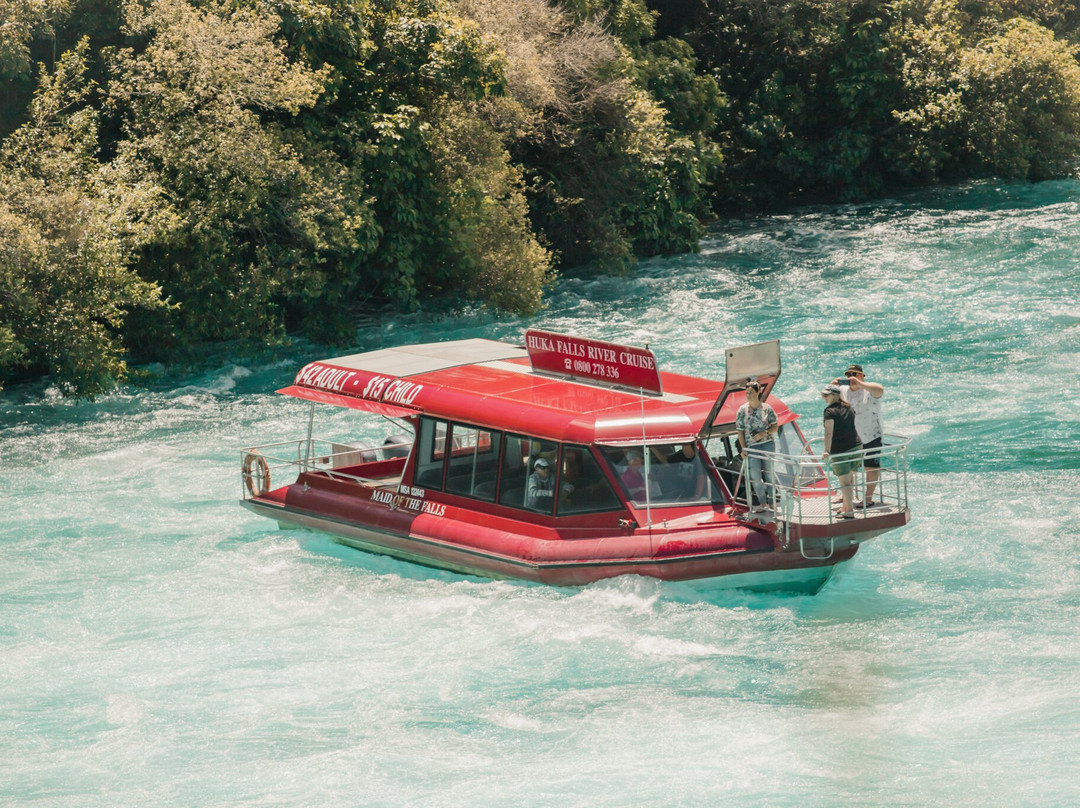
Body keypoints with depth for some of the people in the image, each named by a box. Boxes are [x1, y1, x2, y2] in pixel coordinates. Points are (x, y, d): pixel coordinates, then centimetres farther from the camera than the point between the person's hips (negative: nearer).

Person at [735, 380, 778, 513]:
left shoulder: (766, 408, -2)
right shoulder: (742, 410, -2)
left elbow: (775, 427, 3)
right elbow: (740, 431, 1)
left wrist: (763, 434, -14)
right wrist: (743, 449, -5)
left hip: (767, 444, 0)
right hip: (752, 446, 0)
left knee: (769, 472, 8)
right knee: (755, 477, -2)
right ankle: (762, 503, 12)